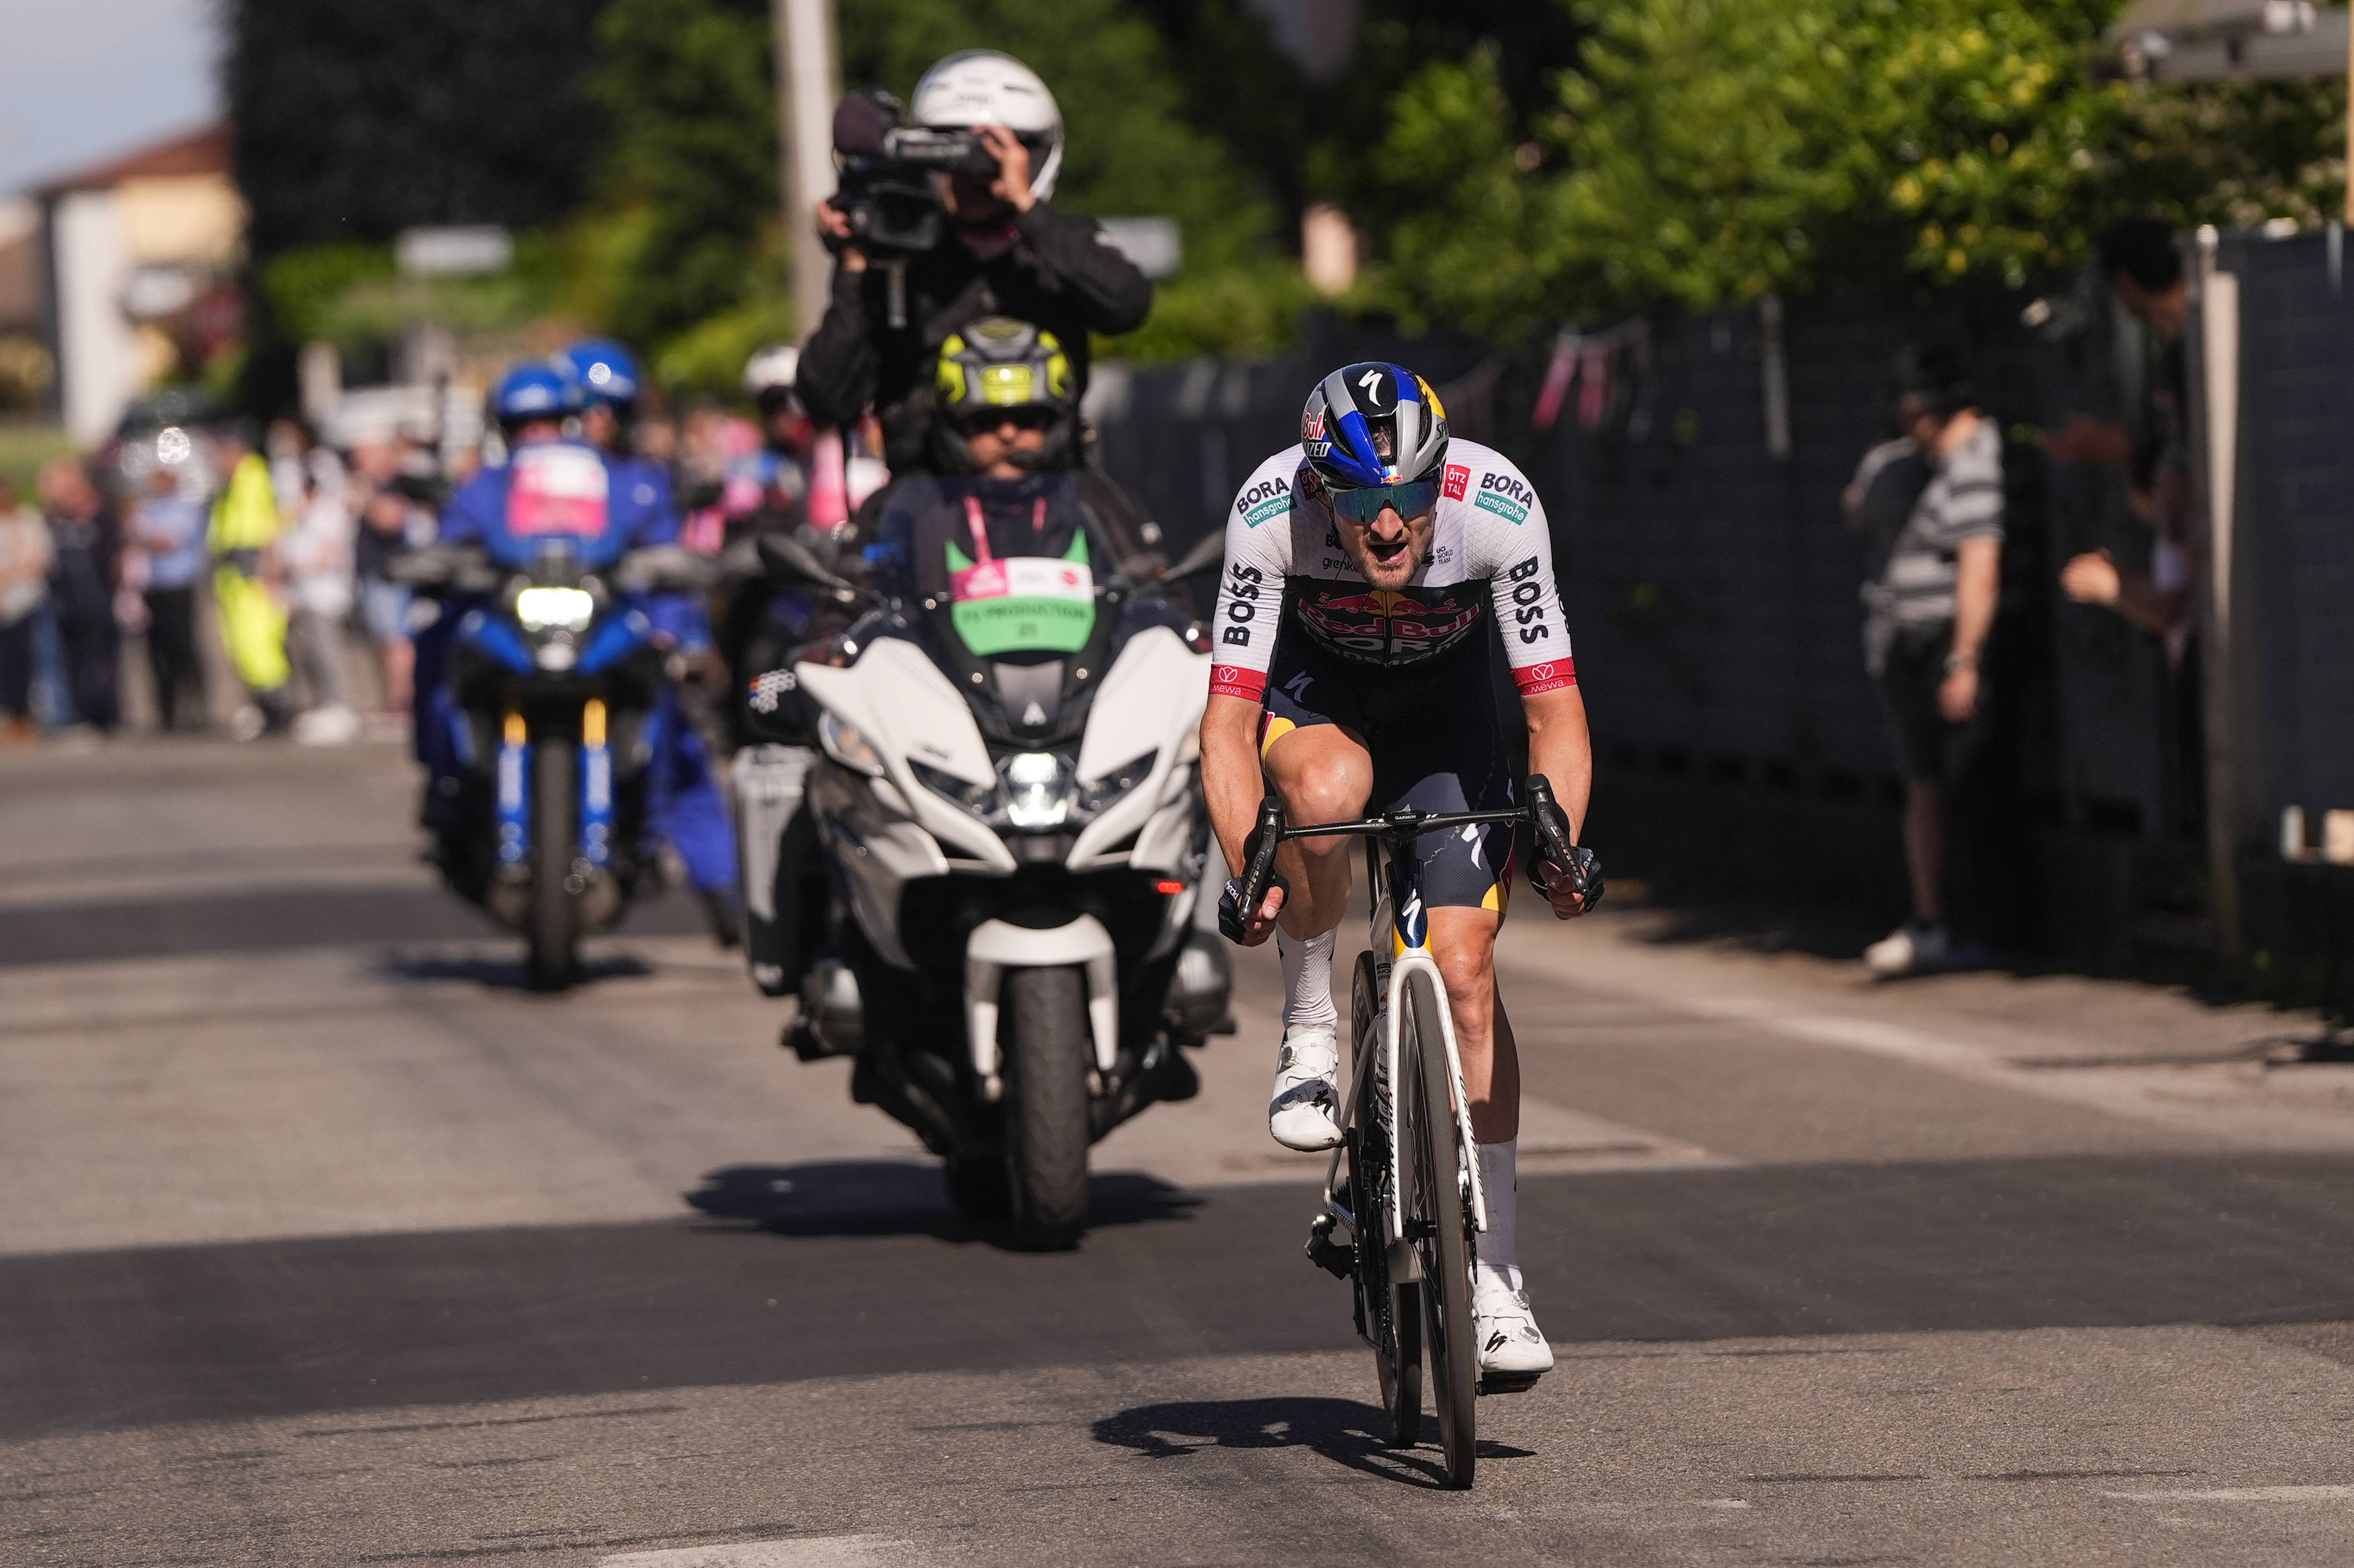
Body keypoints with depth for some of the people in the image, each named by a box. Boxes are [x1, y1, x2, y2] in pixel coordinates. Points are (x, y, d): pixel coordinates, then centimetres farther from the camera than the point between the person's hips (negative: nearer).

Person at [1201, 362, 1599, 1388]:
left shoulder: (1498, 508, -32)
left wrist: (1559, 841, -42)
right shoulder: (1270, 515, -33)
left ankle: (1496, 1279, -3)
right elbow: (1228, 716, -31)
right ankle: (1311, 1033, -12)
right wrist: (1248, 872, -44)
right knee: (1327, 788, -38)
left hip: (1445, 706, 1)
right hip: (1313, 687, -1)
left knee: (1465, 964, -11)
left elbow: (1554, 705, -27)